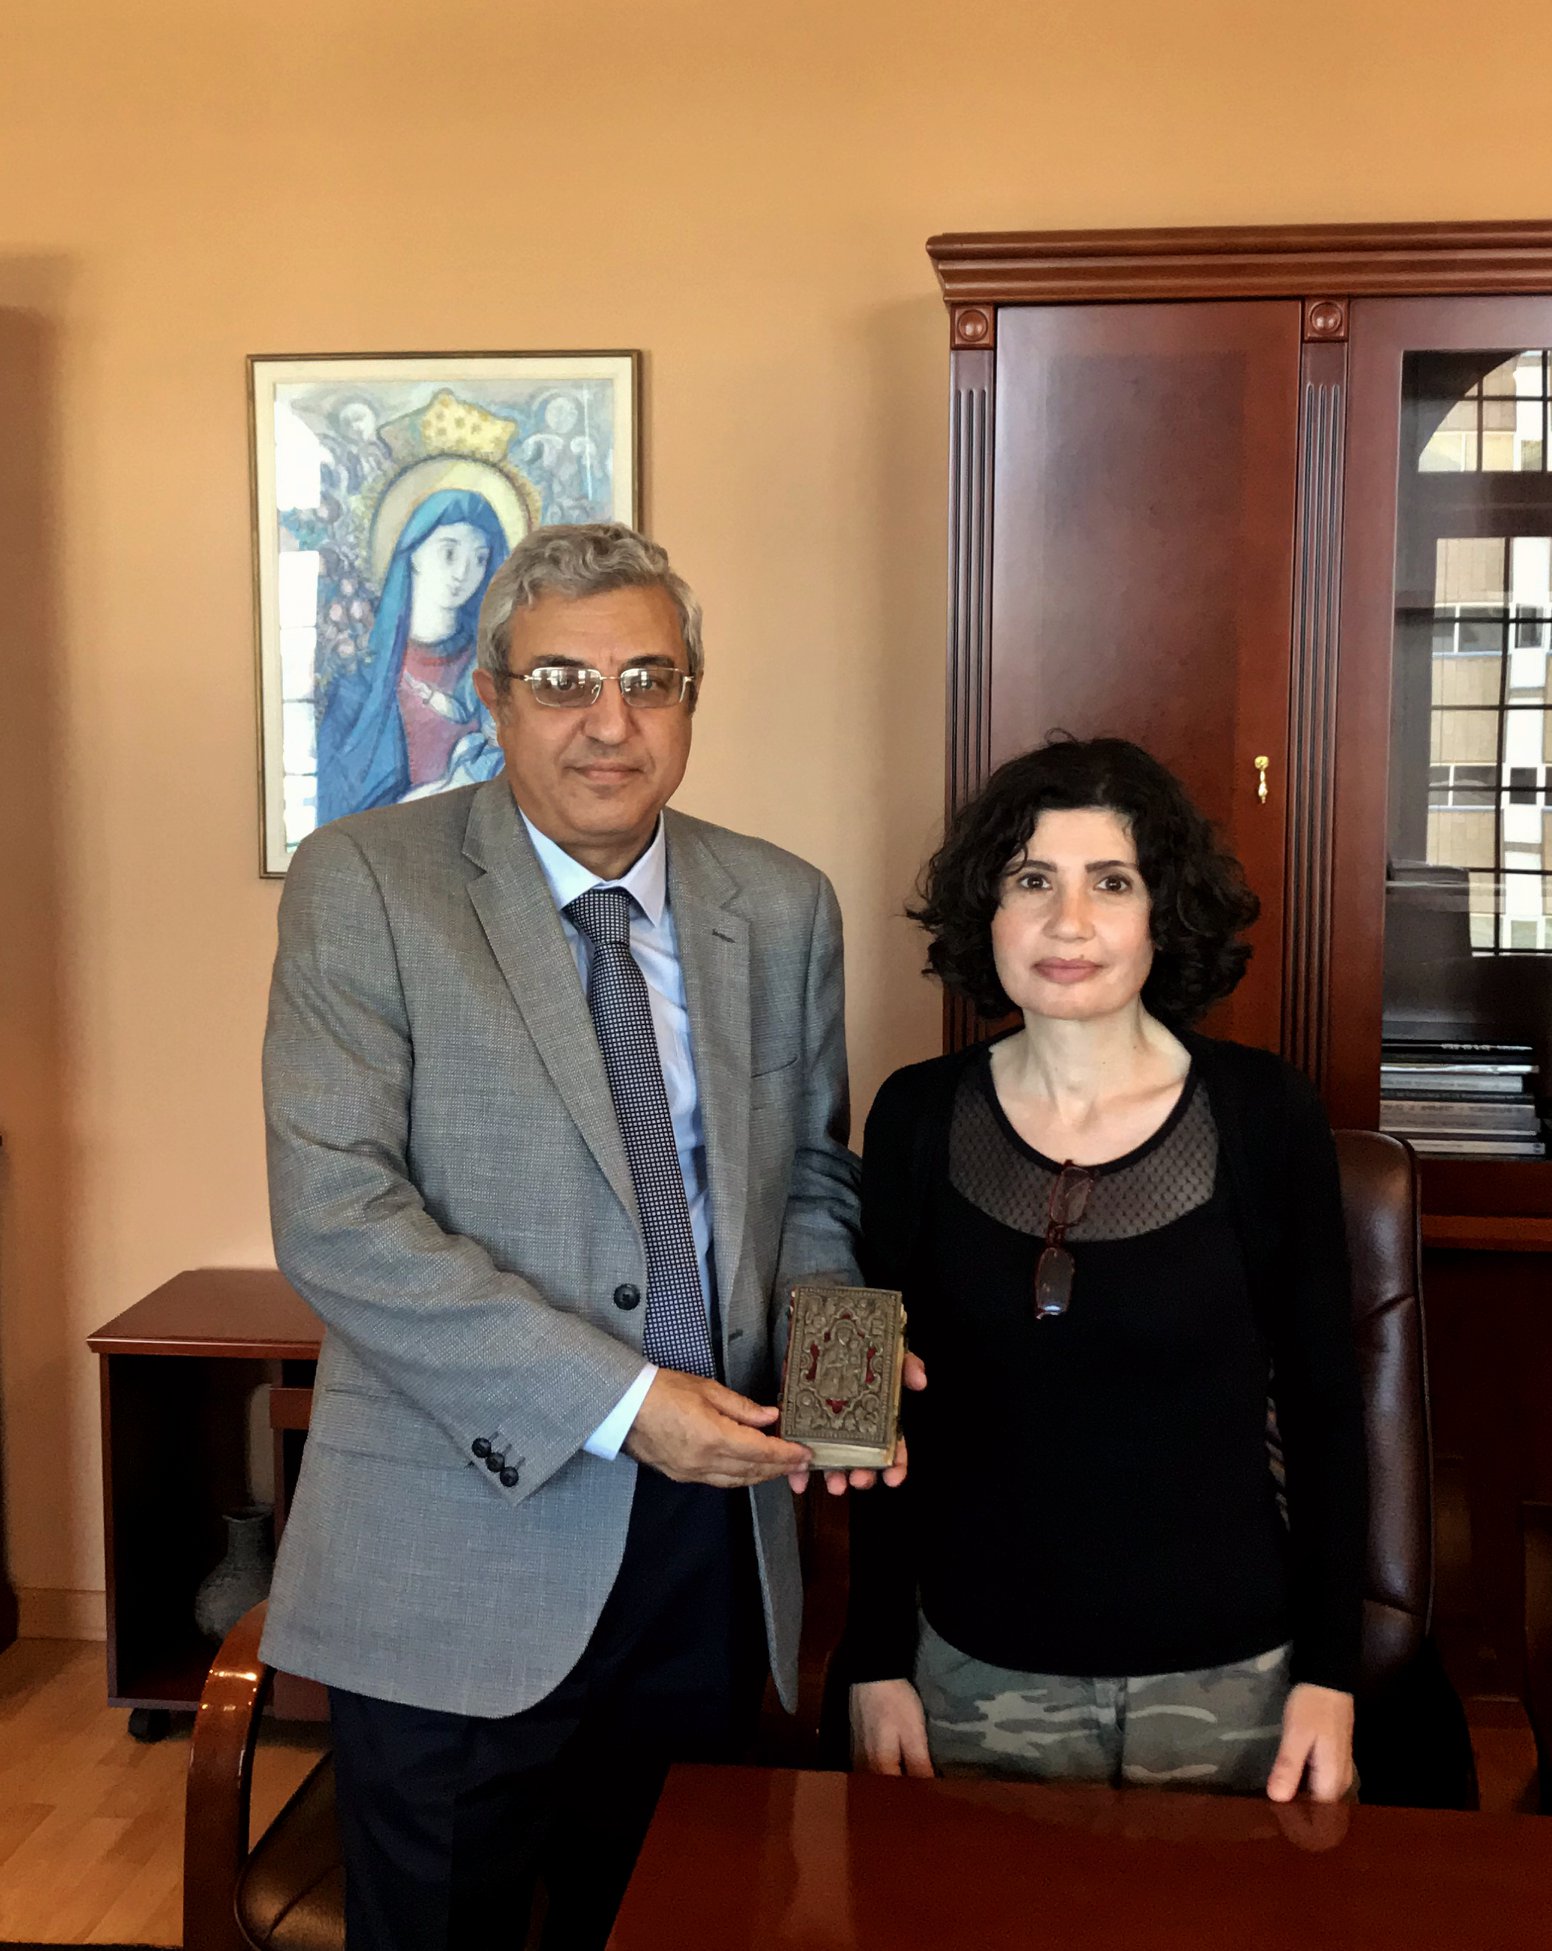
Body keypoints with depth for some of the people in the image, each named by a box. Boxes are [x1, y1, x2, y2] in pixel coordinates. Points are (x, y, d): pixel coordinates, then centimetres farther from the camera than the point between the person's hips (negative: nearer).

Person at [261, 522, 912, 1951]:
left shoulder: (783, 908, 5)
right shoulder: (363, 883, -8)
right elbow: (336, 1218, -17)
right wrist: (619, 1400, -21)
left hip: (713, 1532, 4)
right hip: (460, 1547, -3)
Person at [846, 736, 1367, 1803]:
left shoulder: (1264, 1111, -10)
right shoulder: (918, 1117, -5)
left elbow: (1323, 1400, -3)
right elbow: (890, 1406, 1)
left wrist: (1330, 1675, -5)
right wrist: (878, 1663, 0)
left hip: (1227, 1674, -1)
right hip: (979, 1670, 1)